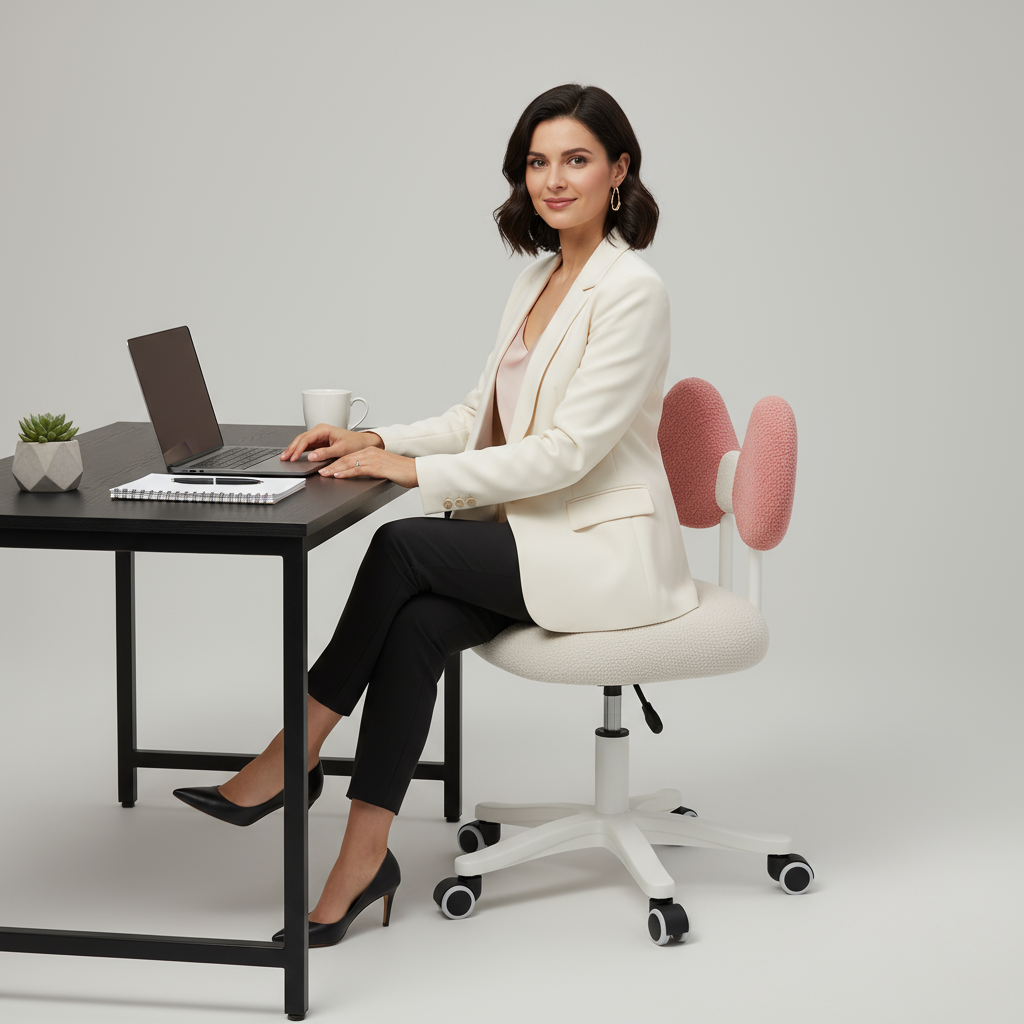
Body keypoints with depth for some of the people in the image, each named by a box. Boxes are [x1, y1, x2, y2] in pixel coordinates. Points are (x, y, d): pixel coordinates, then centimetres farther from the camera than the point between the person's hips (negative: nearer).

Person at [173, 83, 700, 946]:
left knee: (404, 548, -22)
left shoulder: (632, 293, -16)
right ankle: (364, 859, -21)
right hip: (539, 538, 8)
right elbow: (481, 417, 15)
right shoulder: (539, 279, 13)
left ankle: (294, 756, -9)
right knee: (418, 624, -20)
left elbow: (567, 451, -22)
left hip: (606, 551, -7)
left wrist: (416, 470, -22)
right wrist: (379, 442, -2)